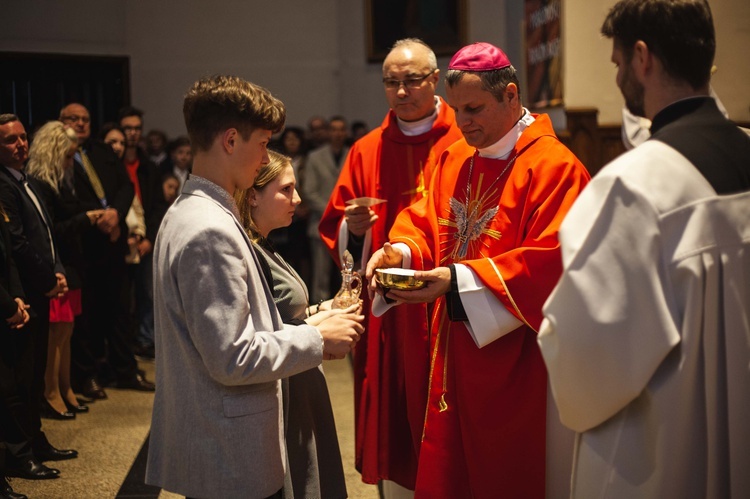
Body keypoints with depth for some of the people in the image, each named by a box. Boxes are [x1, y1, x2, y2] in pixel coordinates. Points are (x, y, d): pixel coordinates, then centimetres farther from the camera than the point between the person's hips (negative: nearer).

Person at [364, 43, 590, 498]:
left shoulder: (553, 167, -14)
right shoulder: (454, 160, 11)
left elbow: (552, 261, -22)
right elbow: (426, 222, 15)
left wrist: (458, 281, -26)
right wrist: (402, 252, -9)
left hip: (514, 367, -7)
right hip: (453, 354, 7)